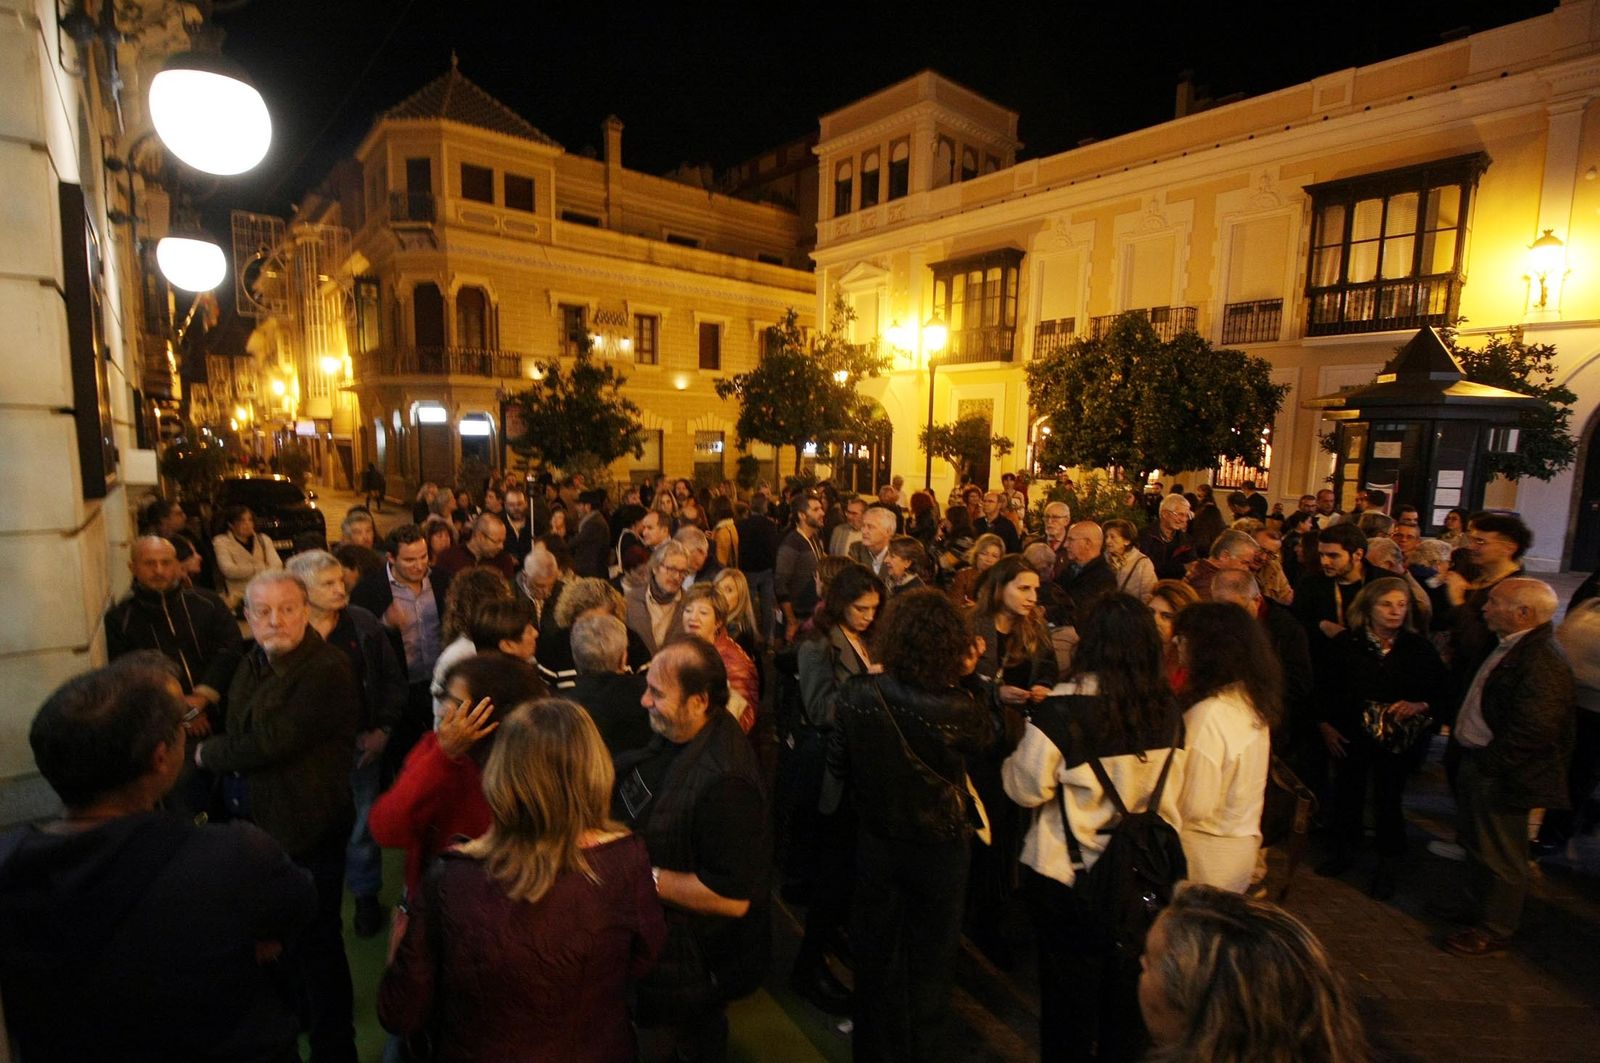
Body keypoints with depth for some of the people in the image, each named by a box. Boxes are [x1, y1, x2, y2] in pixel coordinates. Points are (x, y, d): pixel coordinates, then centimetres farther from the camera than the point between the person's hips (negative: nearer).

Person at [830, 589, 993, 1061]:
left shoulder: (856, 693, -21)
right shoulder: (956, 707, -29)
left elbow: (838, 764, -7)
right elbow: (987, 735, -6)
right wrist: (968, 678, -8)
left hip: (876, 841, 3)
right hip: (939, 848, -2)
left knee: (875, 951, 25)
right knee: (930, 960, 22)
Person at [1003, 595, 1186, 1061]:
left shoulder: (1062, 709, -25)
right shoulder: (1167, 709, -9)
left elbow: (1027, 788, -17)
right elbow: (1173, 790, 5)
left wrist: (1012, 761, 1)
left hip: (1070, 871, -4)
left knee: (1071, 991, 18)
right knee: (1127, 986, 25)